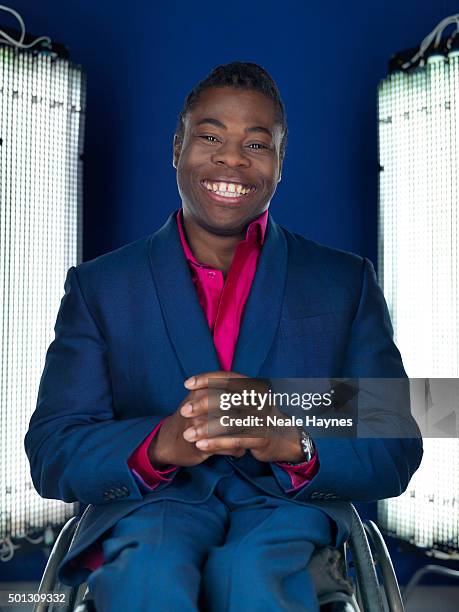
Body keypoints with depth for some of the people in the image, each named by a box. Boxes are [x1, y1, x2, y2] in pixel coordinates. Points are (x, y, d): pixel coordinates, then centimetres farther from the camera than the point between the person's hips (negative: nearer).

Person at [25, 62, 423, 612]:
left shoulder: (346, 282, 8)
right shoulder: (99, 287, 8)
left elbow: (396, 453, 2)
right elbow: (51, 455, 0)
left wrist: (292, 443, -21)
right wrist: (162, 444, -22)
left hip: (286, 511, 1)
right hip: (148, 509, 0)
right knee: (152, 565, -33)